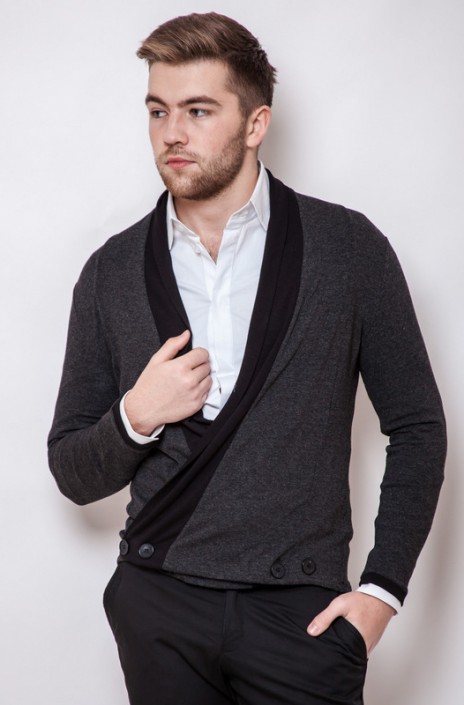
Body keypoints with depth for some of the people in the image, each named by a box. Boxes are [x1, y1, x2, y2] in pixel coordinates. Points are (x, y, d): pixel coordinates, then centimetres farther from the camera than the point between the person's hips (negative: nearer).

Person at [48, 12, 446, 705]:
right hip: (159, 606, 2)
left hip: (302, 611, -2)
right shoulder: (112, 272, 3)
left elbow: (417, 427, 3)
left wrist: (383, 588, -4)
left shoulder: (348, 247, -3)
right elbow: (73, 475, 7)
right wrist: (135, 418, -13)